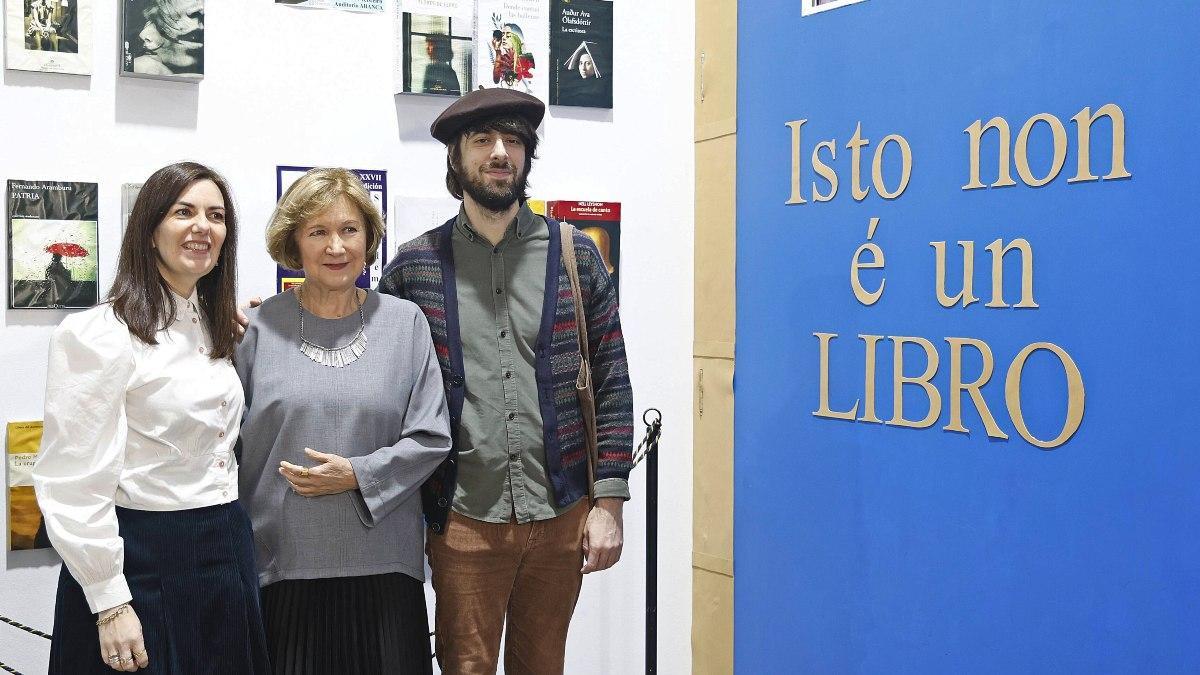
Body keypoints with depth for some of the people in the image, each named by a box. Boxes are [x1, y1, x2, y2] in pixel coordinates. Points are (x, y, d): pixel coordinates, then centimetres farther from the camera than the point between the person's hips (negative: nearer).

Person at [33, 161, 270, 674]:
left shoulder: (212, 327, 10)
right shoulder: (99, 335, -13)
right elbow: (77, 485, -17)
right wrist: (111, 605, -19)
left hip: (226, 554, 7)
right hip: (144, 560, -7)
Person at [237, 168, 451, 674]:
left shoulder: (404, 322, 3)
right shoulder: (261, 326, 2)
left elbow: (431, 438, 1)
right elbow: (231, 438, 6)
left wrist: (358, 475, -12)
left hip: (382, 564, 1)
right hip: (283, 561, 0)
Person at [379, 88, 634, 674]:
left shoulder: (576, 256, 3)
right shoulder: (414, 265, 1)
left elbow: (611, 385, 2)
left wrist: (609, 500, -2)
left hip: (562, 516, 1)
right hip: (465, 521, -1)